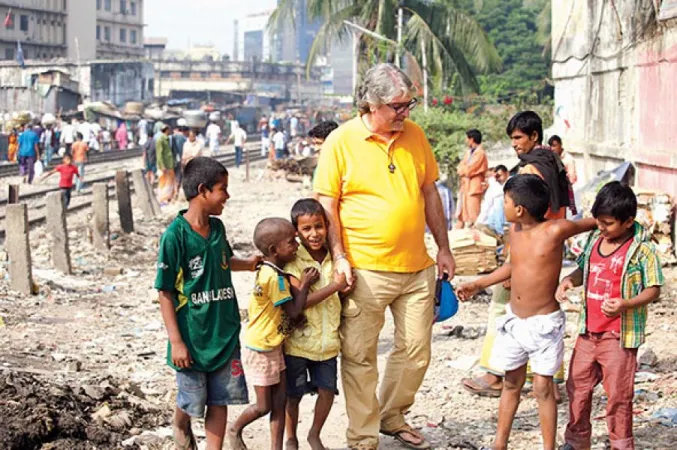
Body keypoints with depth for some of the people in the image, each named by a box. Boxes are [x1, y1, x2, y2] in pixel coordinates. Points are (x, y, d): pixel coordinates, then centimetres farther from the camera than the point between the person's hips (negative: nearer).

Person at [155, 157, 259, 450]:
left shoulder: (217, 228, 2)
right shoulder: (175, 235, -17)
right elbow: (165, 292, -14)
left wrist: (249, 264, 9)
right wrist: (176, 341, -16)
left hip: (225, 332, 5)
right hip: (192, 336, -5)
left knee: (219, 400, 8)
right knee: (192, 400, 9)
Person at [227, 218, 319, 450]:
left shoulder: (272, 271, 3)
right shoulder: (274, 278, -26)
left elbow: (291, 294, 7)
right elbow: (294, 311, -22)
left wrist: (301, 284, -10)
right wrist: (305, 284, -13)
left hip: (273, 348, 9)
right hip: (260, 350, -9)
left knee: (280, 401, 9)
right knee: (263, 406, 5)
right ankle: (235, 431, 30)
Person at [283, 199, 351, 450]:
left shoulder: (335, 258, 3)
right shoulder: (293, 261, -13)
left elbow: (342, 295, 17)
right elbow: (299, 302, -22)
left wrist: (348, 286, -5)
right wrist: (334, 286, -22)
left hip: (328, 340, 4)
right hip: (299, 341, -4)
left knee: (327, 390, 7)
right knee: (294, 395, 8)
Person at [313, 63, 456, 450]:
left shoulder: (415, 135, 6)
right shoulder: (341, 141, -7)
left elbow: (430, 193, 14)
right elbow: (327, 204, -5)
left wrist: (444, 248, 14)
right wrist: (339, 256, -13)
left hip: (417, 268, 5)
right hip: (365, 271, -4)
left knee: (416, 351, 12)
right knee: (360, 357, 1)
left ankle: (393, 418, 32)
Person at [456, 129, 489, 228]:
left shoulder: (480, 153, -11)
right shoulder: (469, 152, 17)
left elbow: (468, 170, -17)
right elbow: (460, 168, 12)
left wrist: (462, 169, 2)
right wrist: (465, 169, -9)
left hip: (474, 187, -9)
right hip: (465, 187, 9)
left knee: (473, 216, -10)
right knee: (462, 216, 13)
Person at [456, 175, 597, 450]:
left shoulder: (554, 230, -18)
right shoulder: (515, 230, 1)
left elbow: (595, 223, -2)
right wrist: (478, 285, 18)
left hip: (544, 323, -6)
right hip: (513, 320, 6)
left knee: (543, 388, 0)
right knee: (511, 384, 16)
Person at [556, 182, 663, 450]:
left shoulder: (641, 250, -14)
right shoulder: (594, 239, 6)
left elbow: (653, 289, -12)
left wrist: (626, 304, -28)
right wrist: (568, 281, -2)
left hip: (619, 336, -7)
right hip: (588, 331, 7)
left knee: (618, 395, 3)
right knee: (577, 387, 16)